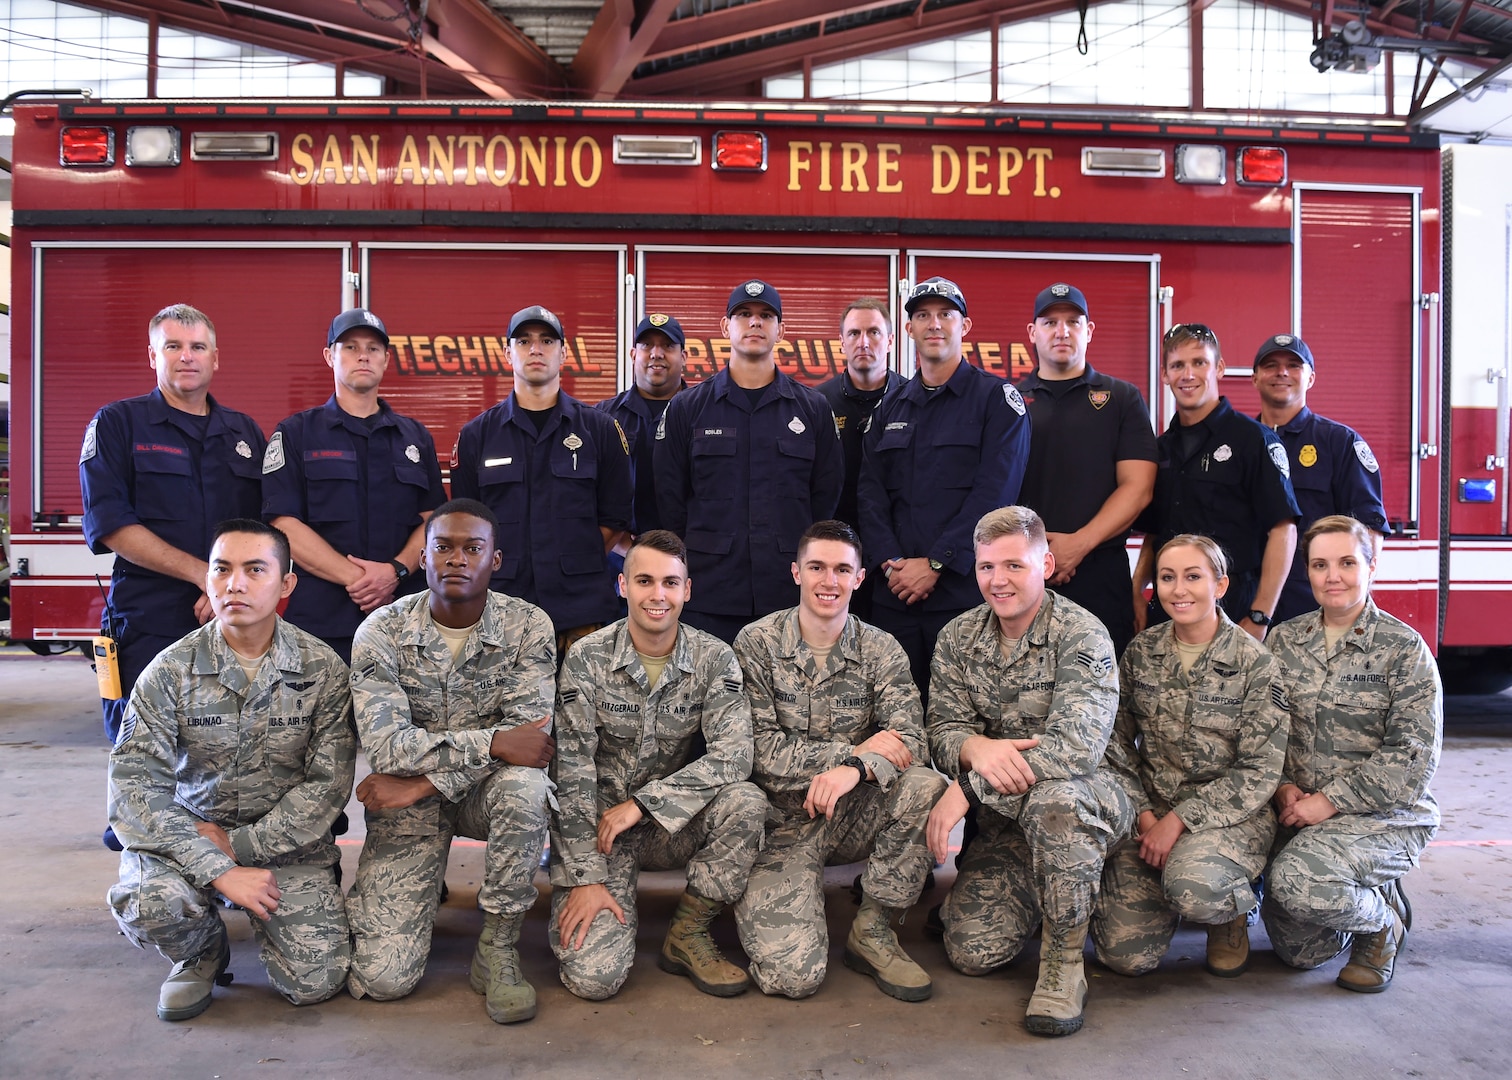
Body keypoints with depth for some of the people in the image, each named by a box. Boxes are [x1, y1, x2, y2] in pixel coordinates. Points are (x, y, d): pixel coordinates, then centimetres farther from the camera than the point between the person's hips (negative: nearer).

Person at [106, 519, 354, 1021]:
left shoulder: (322, 669, -8)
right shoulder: (171, 670, -9)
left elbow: (328, 784, -8)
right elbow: (135, 786, -15)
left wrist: (238, 844, -15)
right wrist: (219, 870, -24)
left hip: (286, 841, 0)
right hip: (189, 834, 0)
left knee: (314, 981, -16)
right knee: (147, 901, -32)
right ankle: (202, 952, 4)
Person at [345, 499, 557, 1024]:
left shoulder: (528, 625, -10)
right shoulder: (381, 631, -11)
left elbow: (529, 737, -19)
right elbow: (385, 746, -20)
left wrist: (422, 782, -24)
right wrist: (495, 741, -28)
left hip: (487, 790, 1)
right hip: (409, 803, 0)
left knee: (524, 783, -37)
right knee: (382, 977, -13)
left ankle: (498, 950, -16)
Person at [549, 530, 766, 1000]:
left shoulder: (714, 658, -6)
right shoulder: (587, 658, -10)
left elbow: (732, 756, -17)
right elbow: (573, 771, -11)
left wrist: (640, 803, -22)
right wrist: (586, 877, -16)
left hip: (675, 827, 2)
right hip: (596, 826, -2)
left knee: (747, 801, -28)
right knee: (594, 976, -19)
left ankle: (687, 934, -8)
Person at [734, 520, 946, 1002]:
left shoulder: (882, 651, 2)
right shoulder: (757, 643, -5)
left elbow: (909, 742, -12)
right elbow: (761, 751, -13)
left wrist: (855, 770, -33)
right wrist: (857, 750, -19)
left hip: (854, 818, 3)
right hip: (783, 823, -3)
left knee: (926, 784, -28)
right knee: (792, 974, -21)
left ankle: (873, 931, -8)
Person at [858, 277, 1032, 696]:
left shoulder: (997, 399, 1)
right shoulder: (889, 410, 17)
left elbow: (994, 493, -10)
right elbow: (870, 493, 9)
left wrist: (935, 563, -14)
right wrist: (891, 563, -8)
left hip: (965, 590, -4)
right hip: (895, 594, 4)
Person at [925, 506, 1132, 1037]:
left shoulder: (1081, 635, -13)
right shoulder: (958, 638, 3)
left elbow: (1076, 747, -25)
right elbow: (943, 729, 0)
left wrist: (967, 786, -28)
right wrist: (976, 748, -26)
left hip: (1090, 802, -4)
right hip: (1004, 819, 4)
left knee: (1053, 800, -39)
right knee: (972, 950, -13)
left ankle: (1064, 962, -16)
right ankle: (1035, 897, 22)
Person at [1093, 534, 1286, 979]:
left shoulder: (1254, 662, -8)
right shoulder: (1141, 652, 3)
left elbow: (1259, 771, -10)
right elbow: (1118, 742, 8)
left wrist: (1179, 820, -17)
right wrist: (1143, 813, -6)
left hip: (1229, 816, -3)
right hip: (1149, 812, 3)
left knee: (1192, 884, -36)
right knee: (1125, 953, -12)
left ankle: (1231, 912, 2)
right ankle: (1171, 893, 23)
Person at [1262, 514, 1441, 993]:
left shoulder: (1403, 648, -8)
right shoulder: (1283, 640, 5)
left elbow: (1413, 756, -14)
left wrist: (1330, 800, -18)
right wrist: (1284, 787, -12)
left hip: (1385, 815, -4)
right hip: (1300, 813, 5)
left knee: (1296, 880, -31)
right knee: (1297, 950, 1)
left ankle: (1383, 919, 2)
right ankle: (1358, 899, 32)